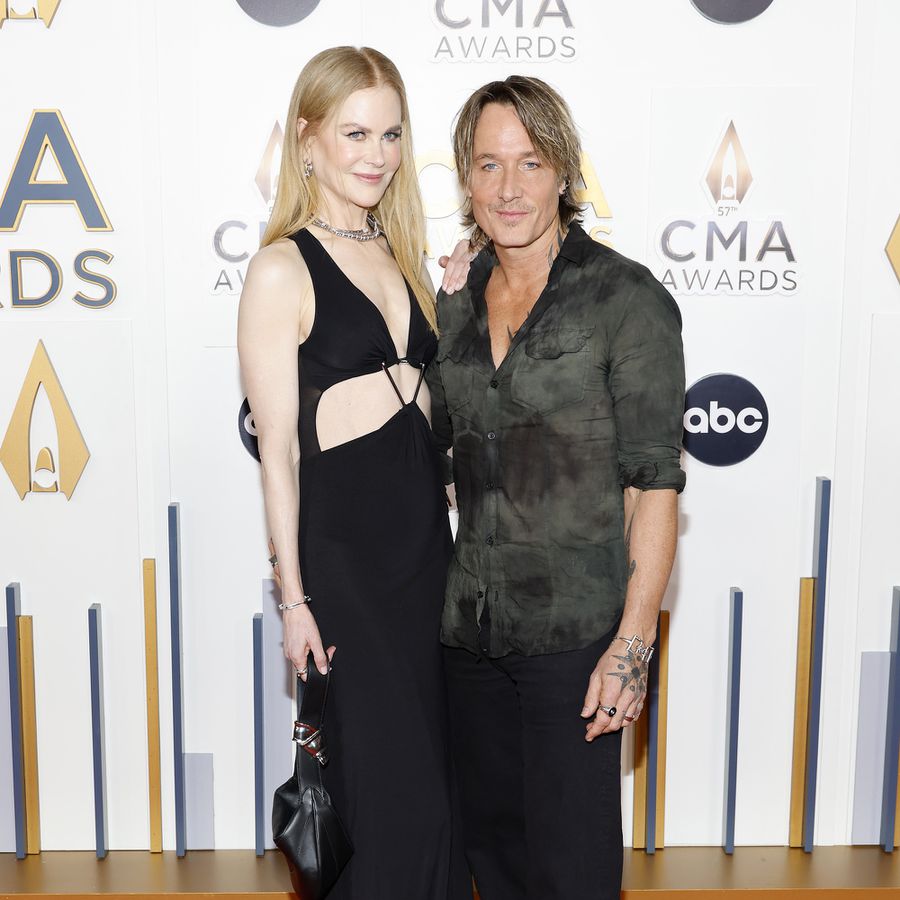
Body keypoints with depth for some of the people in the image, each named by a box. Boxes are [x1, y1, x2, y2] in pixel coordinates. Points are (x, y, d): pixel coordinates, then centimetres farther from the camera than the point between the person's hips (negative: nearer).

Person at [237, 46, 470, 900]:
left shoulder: (400, 254, 12)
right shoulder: (283, 268, -8)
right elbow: (277, 447, -10)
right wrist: (294, 597, -11)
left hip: (426, 531, 7)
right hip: (340, 543, -7)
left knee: (436, 774, 16)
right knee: (385, 784, 3)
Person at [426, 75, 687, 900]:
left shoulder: (627, 298, -10)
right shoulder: (457, 303, 8)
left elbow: (655, 482, -12)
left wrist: (634, 643, -17)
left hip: (576, 630, -5)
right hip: (472, 624, 6)